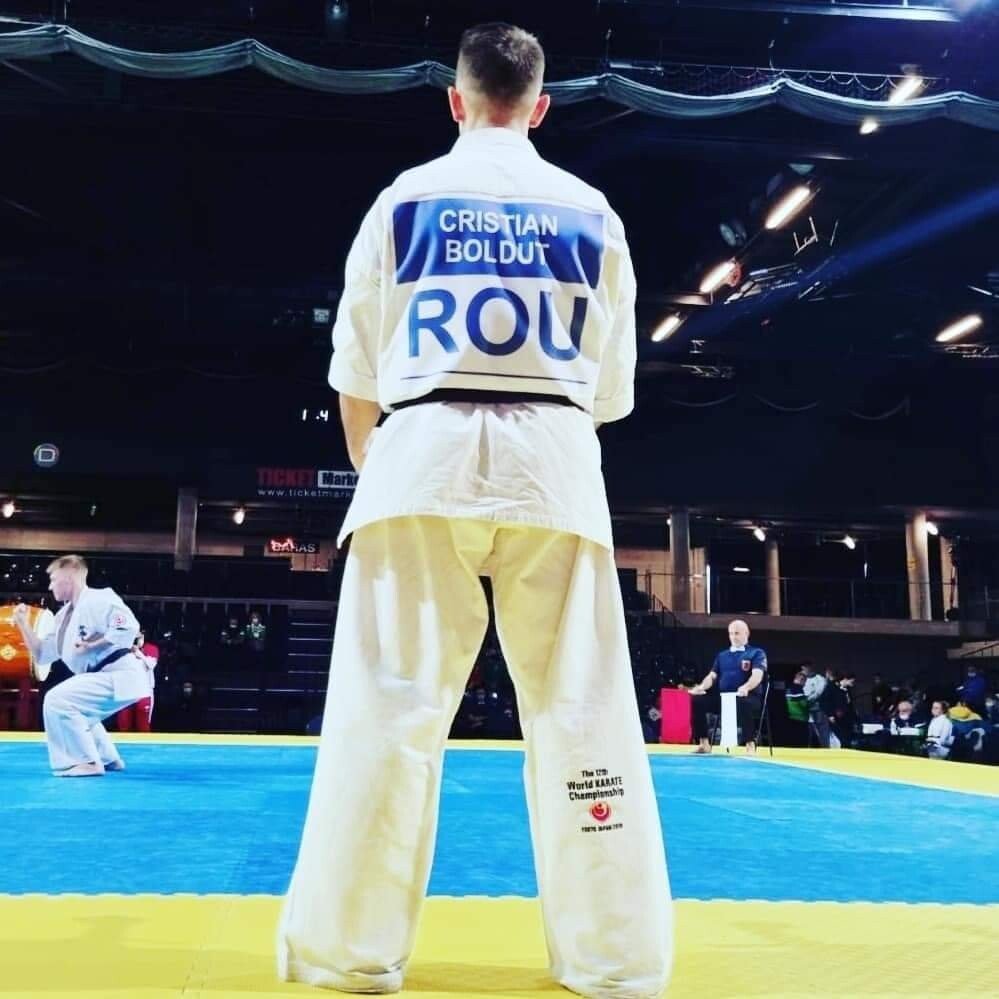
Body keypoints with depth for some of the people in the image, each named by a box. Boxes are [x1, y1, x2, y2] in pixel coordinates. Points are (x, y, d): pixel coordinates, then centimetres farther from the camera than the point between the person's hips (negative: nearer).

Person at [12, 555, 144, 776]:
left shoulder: (99, 599, -13)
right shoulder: (65, 615, 16)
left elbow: (128, 628, -27)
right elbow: (43, 654, 19)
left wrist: (92, 646, -20)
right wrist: (23, 624, 12)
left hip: (120, 676, -10)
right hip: (108, 678, 10)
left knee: (57, 700, -18)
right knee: (74, 709, 31)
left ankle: (87, 761, -11)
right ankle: (108, 758, 35)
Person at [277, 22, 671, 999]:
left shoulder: (406, 197, 10)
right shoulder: (590, 212, 14)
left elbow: (356, 367, 12)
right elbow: (611, 383, 16)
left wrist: (370, 469, 27)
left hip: (426, 453, -1)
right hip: (554, 459, 1)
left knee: (388, 700, 1)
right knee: (582, 707, 3)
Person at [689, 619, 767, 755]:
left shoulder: (756, 653, 6)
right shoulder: (722, 655, 23)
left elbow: (757, 675, -12)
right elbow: (712, 676, 15)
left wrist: (746, 687, -35)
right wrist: (702, 687, -10)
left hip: (748, 697, -5)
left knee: (743, 703, -41)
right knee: (698, 700, -18)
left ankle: (750, 744, -29)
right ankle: (704, 743, -10)